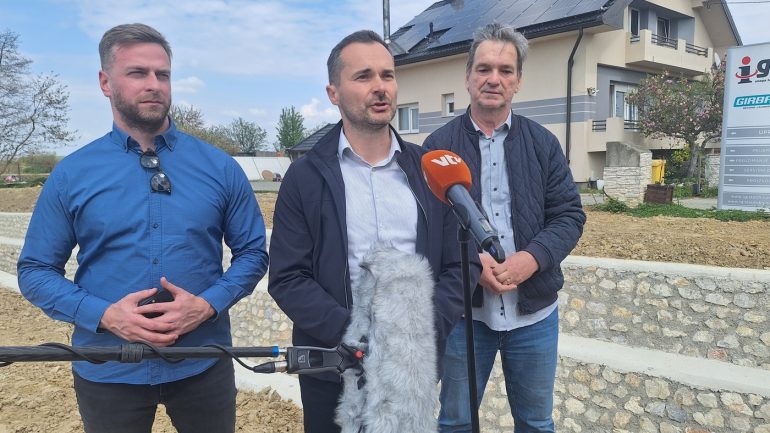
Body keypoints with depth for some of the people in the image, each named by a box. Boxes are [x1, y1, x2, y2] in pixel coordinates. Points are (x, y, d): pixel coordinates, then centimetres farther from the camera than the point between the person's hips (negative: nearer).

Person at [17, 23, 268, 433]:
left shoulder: (219, 167, -1)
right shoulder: (71, 174, -1)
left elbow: (252, 252, 2)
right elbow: (36, 270, 2)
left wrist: (207, 305, -15)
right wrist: (104, 315, -15)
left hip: (202, 364, 0)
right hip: (108, 371, 0)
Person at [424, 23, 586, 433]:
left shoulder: (543, 143, 4)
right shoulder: (439, 145, -2)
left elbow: (569, 215, 1)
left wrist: (532, 257, -16)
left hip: (534, 311, 2)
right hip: (462, 311, -2)